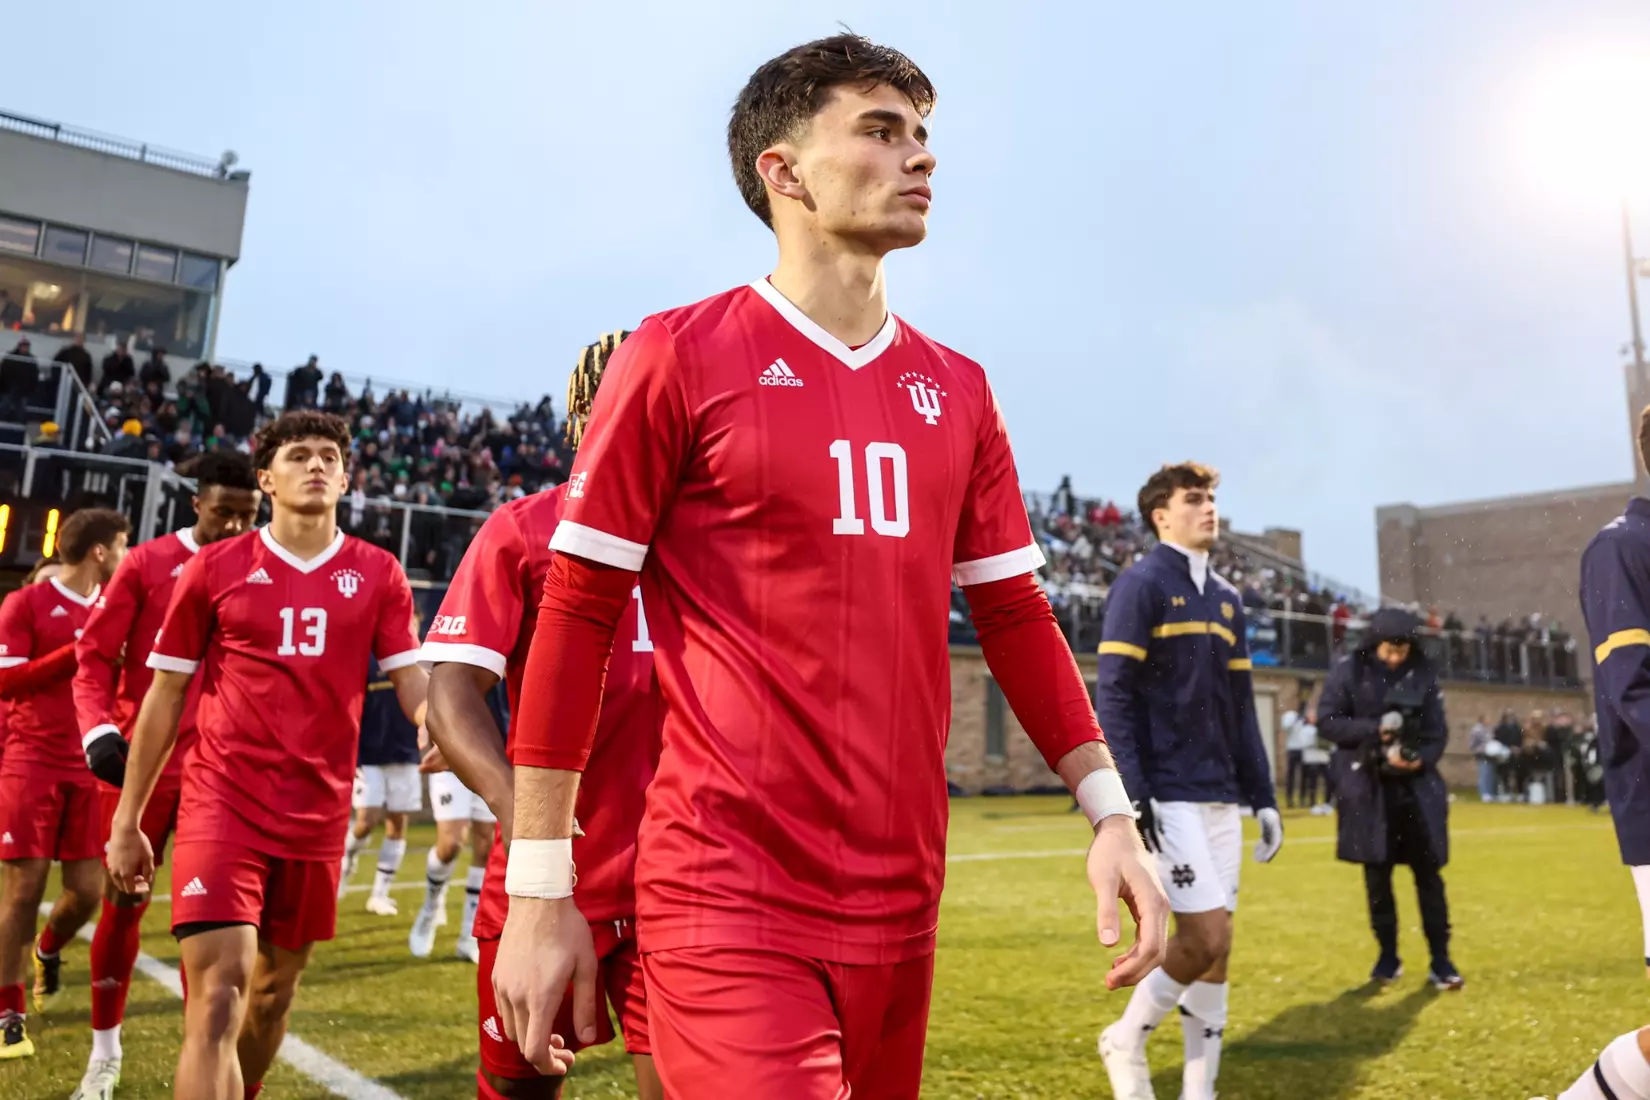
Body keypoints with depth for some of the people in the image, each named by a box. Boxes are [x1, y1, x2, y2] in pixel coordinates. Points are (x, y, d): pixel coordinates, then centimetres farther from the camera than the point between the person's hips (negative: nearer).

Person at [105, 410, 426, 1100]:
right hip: (222, 804, -2)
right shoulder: (215, 568, 1)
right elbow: (164, 697, 6)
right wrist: (126, 821, 6)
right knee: (217, 999, -11)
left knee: (275, 990, 16)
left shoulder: (378, 575, 3)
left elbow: (413, 682, -1)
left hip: (319, 814, 2)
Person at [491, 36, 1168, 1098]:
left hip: (902, 898, 6)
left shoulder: (956, 389, 9)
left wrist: (1112, 814, 5)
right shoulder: (681, 356, -6)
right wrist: (539, 890, -6)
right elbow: (576, 618, -6)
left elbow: (1016, 615, 13)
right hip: (728, 899, -5)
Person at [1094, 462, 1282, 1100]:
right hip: (1168, 798, -7)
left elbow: (1241, 707, 18)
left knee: (1215, 944, 8)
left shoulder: (1227, 598, 16)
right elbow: (1112, 695, -13)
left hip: (1220, 797, 7)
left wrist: (1262, 797, 14)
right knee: (1207, 936, -10)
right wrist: (1130, 795, -20)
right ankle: (1125, 1040, 14)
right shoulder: (1140, 585, -7)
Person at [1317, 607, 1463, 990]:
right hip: (1368, 786, -1)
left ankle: (1440, 959, 13)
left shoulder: (1423, 673, 2)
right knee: (1377, 875, 7)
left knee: (1428, 872, 2)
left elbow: (1437, 731, 2)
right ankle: (1388, 956, 21)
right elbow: (1327, 720, -6)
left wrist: (1421, 759, -17)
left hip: (1415, 786, 2)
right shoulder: (1349, 670, -5)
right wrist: (1374, 729, -18)